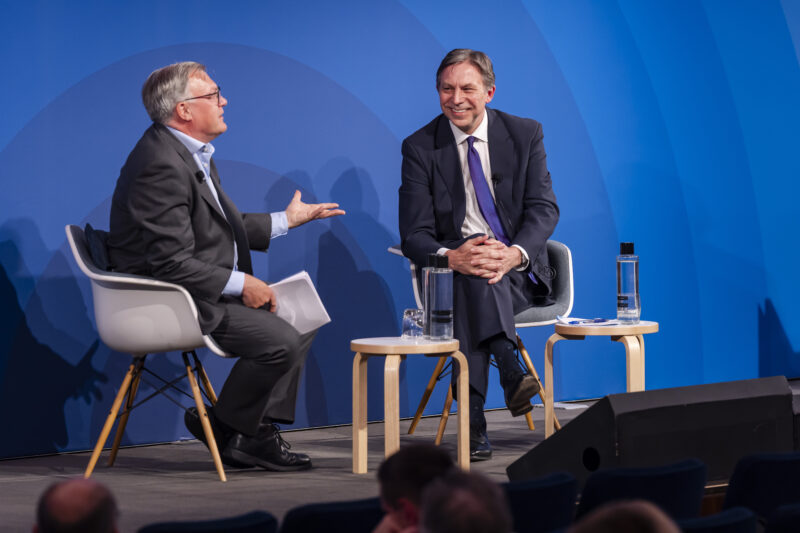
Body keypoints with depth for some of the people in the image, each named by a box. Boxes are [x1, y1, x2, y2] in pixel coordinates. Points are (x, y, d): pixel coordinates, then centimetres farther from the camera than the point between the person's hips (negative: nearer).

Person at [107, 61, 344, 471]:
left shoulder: (191, 153, 12)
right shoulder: (162, 165, -22)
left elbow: (226, 227, 22)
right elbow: (172, 261, -26)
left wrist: (286, 220, 21)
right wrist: (240, 284, -19)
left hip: (209, 291, 11)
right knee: (281, 341, -21)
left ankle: (256, 432, 8)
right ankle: (223, 430, -1)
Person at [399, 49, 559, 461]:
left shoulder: (525, 134, 4)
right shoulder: (420, 147, 2)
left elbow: (543, 209, -4)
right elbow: (415, 235, -4)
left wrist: (514, 254, -26)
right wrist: (452, 258, -28)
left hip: (521, 274, 0)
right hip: (453, 273, 0)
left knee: (481, 276, -35)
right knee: (472, 275, -36)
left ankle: (476, 421, -42)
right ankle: (510, 371, -50)